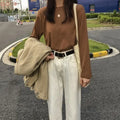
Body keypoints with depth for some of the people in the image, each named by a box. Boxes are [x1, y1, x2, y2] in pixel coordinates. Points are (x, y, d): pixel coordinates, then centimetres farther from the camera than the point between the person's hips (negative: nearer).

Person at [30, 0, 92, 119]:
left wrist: (85, 72, -6)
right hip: (51, 62, 2)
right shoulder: (43, 13, 0)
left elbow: (83, 41, -7)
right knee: (53, 102, 12)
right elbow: (34, 37, 15)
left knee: (73, 102, 8)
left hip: (71, 61, -2)